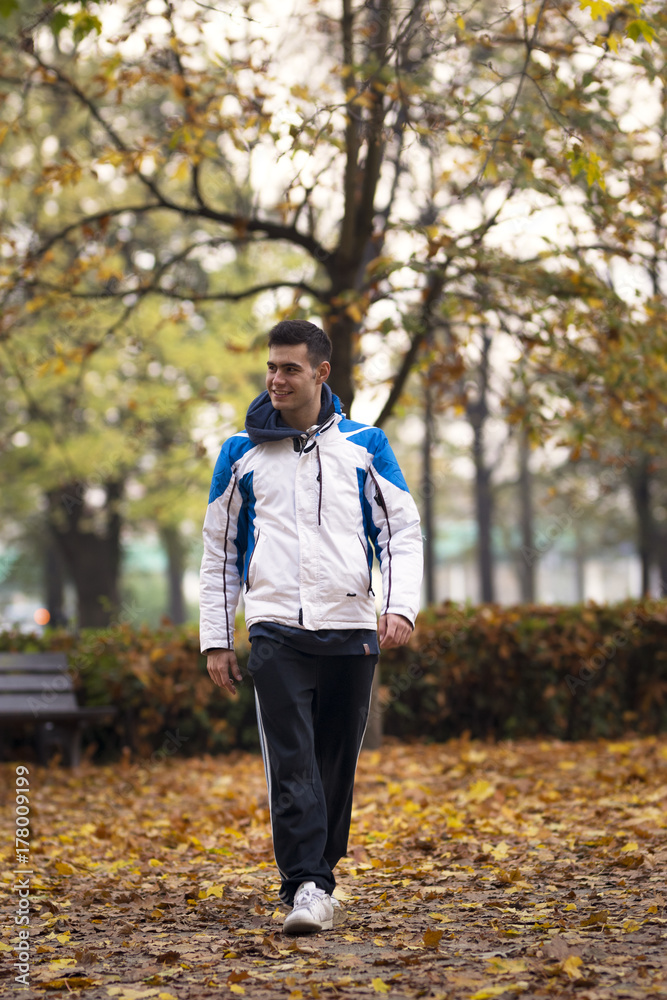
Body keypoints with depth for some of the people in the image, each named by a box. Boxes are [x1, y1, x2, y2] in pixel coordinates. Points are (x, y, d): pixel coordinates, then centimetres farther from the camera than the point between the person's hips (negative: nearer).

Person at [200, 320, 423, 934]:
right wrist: (216, 639, 9)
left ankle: (320, 872, 21)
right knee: (291, 763, -13)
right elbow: (219, 549, 15)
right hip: (276, 629, -1)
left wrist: (401, 606, -8)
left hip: (350, 629, 1)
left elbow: (402, 531, 9)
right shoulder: (242, 453, 9)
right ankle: (306, 888, -16)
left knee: (337, 763, 6)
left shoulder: (364, 445, 9)